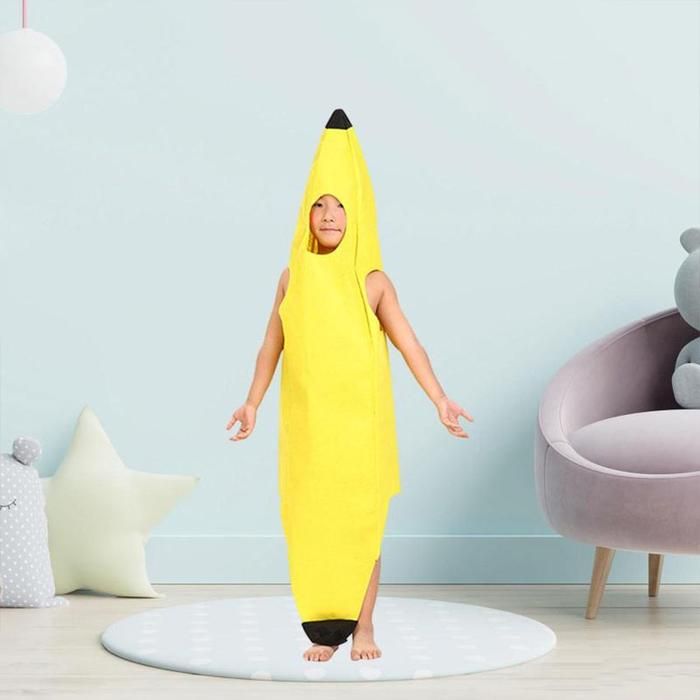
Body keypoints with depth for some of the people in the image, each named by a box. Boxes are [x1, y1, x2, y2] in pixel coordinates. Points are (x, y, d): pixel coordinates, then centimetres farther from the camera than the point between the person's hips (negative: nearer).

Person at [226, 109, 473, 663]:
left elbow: (408, 343, -2)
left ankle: (363, 626, 11)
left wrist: (439, 399, -10)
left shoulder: (374, 280, 0)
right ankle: (325, 631, 10)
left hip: (361, 416, -2)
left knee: (361, 520, 0)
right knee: (311, 520, 1)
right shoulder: (293, 276, 7)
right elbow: (272, 345, 13)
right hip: (307, 417, 2)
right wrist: (252, 403, 12)